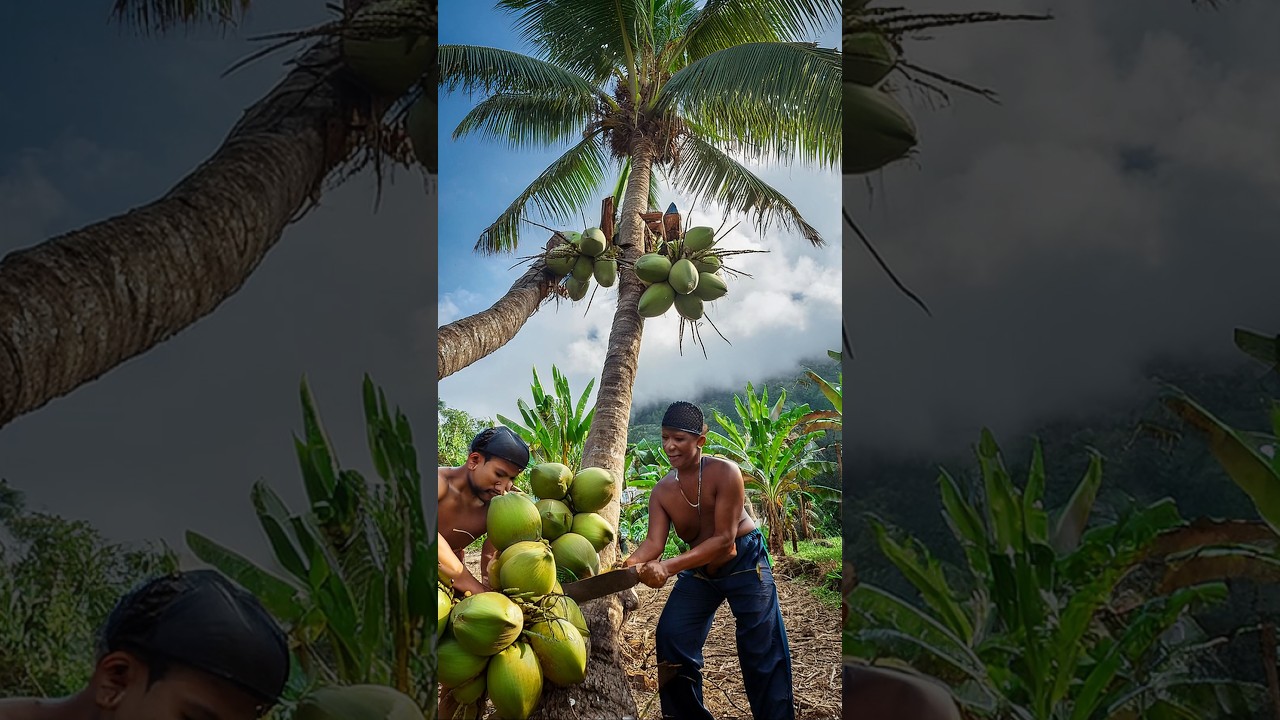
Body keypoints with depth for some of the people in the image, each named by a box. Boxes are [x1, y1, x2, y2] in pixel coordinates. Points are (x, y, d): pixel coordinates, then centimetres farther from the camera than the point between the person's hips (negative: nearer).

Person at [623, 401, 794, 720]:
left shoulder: (724, 472, -25)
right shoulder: (661, 492, -10)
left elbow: (725, 538, -29)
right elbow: (654, 542, -18)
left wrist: (668, 567, -40)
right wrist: (631, 563, -44)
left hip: (744, 562, -5)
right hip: (698, 568, 5)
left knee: (762, 651, -8)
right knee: (672, 637, -3)